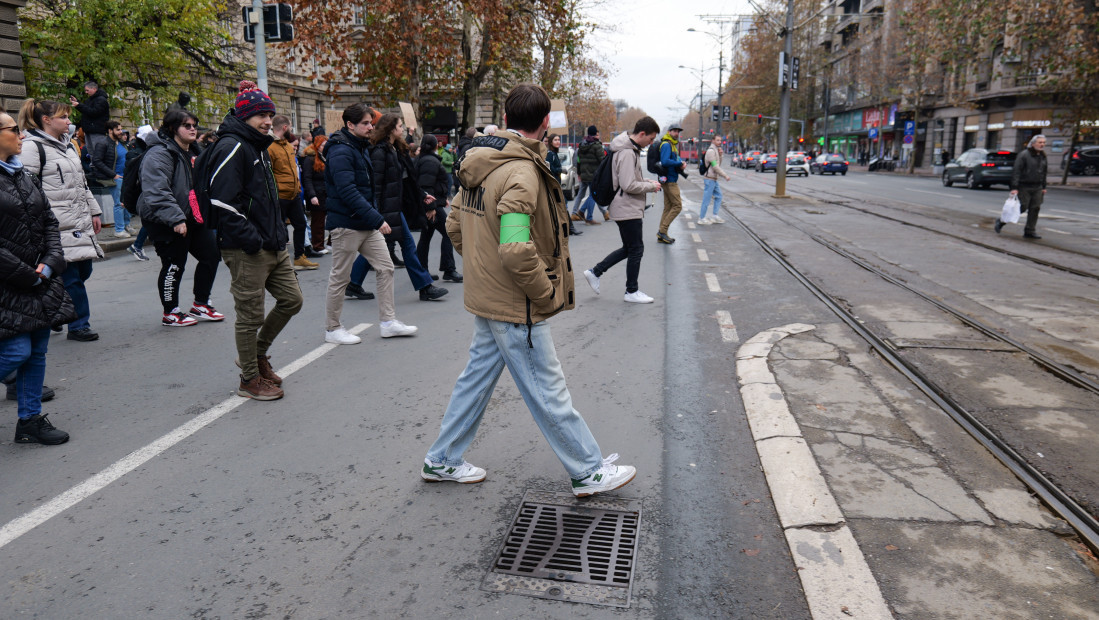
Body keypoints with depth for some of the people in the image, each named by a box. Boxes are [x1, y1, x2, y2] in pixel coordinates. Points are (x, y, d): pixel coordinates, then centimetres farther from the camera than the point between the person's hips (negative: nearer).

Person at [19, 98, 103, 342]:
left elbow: (82, 182, 23)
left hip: (80, 221, 8)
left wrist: (94, 211, 20)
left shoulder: (68, 145, 18)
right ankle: (79, 326, 5)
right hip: (58, 226, -8)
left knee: (83, 270, 10)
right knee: (70, 275, -5)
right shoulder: (33, 147, -8)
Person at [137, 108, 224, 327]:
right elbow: (156, 192, -26)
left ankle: (200, 305, 25)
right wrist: (176, 218, -30)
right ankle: (170, 313, 15)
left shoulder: (194, 153, 15)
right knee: (173, 266, -1)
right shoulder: (159, 154, -16)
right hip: (167, 224, -9)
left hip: (194, 218, 9)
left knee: (211, 255, 10)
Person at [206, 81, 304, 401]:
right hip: (246, 251, -10)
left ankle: (257, 353, 32)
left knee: (291, 299, 13)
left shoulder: (257, 147, 19)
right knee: (251, 315, 0)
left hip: (272, 246, 10)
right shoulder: (231, 147, -13)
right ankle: (250, 379, 15)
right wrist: (252, 240, -22)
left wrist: (278, 234, 17)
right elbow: (223, 202, -22)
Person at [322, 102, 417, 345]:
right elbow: (348, 192, -26)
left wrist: (375, 217, 16)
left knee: (386, 267, 7)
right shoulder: (341, 152, -17)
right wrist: (377, 219, -28)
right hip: (346, 224, -9)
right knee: (340, 277, 2)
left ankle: (388, 321, 15)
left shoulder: (362, 148, 14)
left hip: (368, 224, 9)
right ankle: (332, 329, 15)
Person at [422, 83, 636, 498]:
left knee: (477, 377, 20)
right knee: (547, 392, 3)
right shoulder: (522, 173, -23)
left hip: (485, 296, 9)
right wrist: (547, 293, -17)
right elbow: (517, 251, -30)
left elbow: (456, 226, 14)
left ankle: (441, 461, 32)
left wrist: (483, 265, 16)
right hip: (515, 306, -9)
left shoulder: (480, 164, 6)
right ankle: (589, 473, 19)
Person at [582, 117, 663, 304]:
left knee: (629, 249, 17)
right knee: (636, 249, 0)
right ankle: (632, 292, 12)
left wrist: (647, 181, 9)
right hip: (628, 209, -10)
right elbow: (629, 186, -24)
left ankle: (595, 272, 21)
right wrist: (651, 186, -11)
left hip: (626, 209, 10)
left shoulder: (631, 149, 12)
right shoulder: (627, 153, -20)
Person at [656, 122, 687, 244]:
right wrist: (680, 163, -16)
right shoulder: (666, 144, -14)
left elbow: (676, 158, 24)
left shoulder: (673, 144, 17)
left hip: (671, 180, 10)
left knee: (668, 207, 10)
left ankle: (662, 235, 12)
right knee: (677, 205, -10)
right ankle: (662, 231, -8)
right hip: (669, 180, -10)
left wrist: (682, 163, 2)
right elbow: (665, 161, -26)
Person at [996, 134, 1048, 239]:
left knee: (1035, 209, 2)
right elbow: (1016, 171, -14)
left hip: (1037, 188, 7)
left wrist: (1043, 187, 17)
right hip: (1024, 186, -7)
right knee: (1022, 207, -7)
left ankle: (1030, 231, 7)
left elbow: (1043, 172, 21)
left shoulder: (1042, 156, 14)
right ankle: (1001, 221, 12)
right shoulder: (1024, 155, -9)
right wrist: (1014, 187, -20)